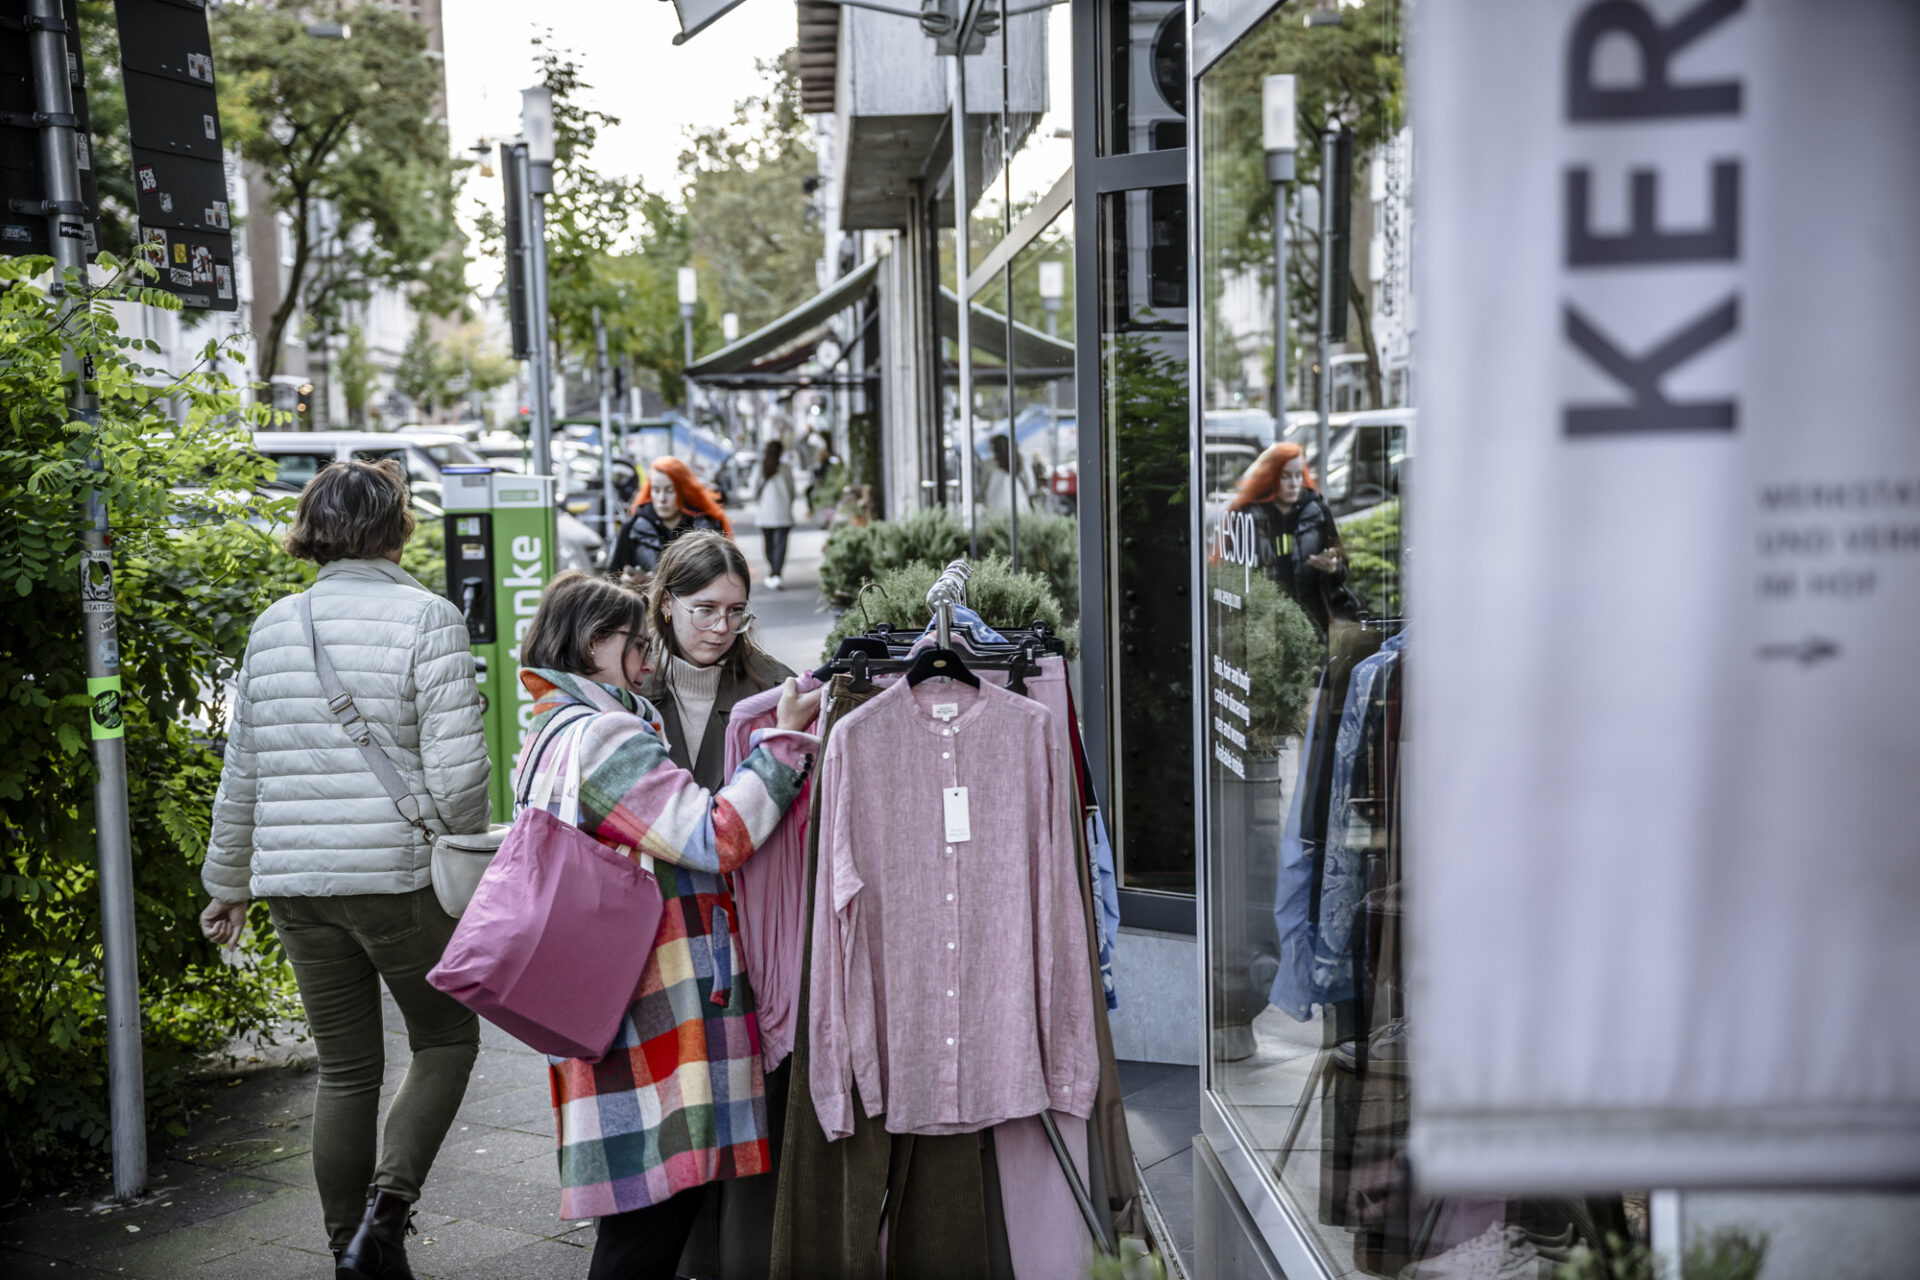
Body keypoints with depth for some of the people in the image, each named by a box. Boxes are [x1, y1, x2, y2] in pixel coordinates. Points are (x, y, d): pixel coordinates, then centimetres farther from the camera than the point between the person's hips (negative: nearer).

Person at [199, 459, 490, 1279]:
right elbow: (457, 768, -14)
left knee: (345, 1070, 14)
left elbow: (242, 772, 13)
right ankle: (384, 1211, -3)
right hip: (398, 875, -5)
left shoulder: (273, 625, 8)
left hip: (296, 885, 5)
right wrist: (464, 856, 4)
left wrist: (227, 882, 23)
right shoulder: (426, 617, -8)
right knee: (446, 1040, 13)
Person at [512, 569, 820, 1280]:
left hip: (605, 1000, 11)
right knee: (662, 1191, -5)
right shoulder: (602, 736, -15)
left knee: (651, 1197, 14)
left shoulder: (553, 732, 19)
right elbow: (717, 836, -18)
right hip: (653, 1005, -11)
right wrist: (785, 739, -10)